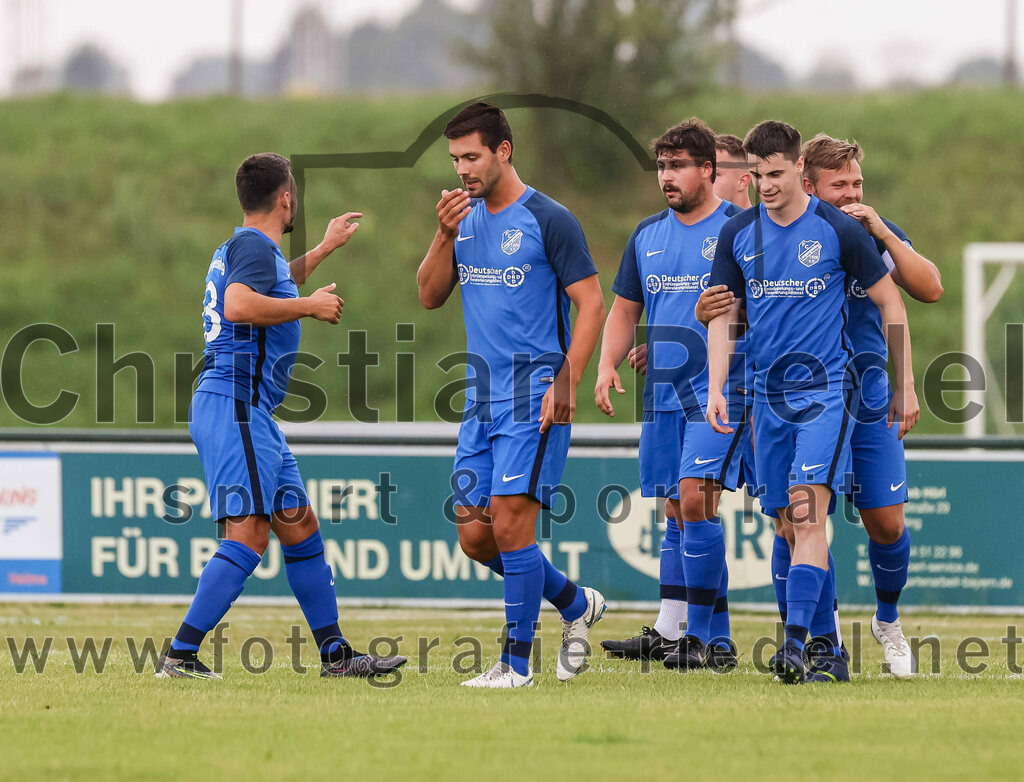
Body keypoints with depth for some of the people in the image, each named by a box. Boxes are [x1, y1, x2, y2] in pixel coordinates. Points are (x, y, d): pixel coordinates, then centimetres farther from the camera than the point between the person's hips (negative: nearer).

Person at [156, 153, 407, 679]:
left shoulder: (237, 249, 21)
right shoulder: (255, 245, -10)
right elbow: (239, 306, -29)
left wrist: (323, 250, 53)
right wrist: (310, 306, -17)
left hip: (251, 415, 11)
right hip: (234, 405, -11)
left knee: (299, 525, 12)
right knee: (248, 534, -16)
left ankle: (335, 654, 16)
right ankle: (179, 656, -19)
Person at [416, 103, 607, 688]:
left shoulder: (548, 221, -8)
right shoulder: (466, 218, 12)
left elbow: (591, 304, -9)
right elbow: (430, 296, 9)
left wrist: (566, 385, -17)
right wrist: (445, 234, -6)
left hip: (534, 397, -7)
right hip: (481, 398, 7)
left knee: (510, 524, -12)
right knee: (475, 535, 6)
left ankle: (518, 663, -5)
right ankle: (576, 604, 25)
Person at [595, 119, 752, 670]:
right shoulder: (647, 236, 14)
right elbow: (625, 309, 21)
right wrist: (607, 365, 5)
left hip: (722, 390, -6)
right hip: (662, 394, 6)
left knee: (695, 498, -17)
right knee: (676, 512, 9)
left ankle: (710, 640, -15)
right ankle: (669, 633, 14)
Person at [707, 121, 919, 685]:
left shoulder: (837, 230, -5)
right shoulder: (737, 235, 5)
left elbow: (890, 303, 4)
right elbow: (724, 316, 10)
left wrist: (905, 386, 2)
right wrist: (716, 390, -2)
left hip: (825, 389, -4)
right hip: (768, 395, 4)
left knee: (808, 512, -19)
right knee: (788, 525, 6)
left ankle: (796, 641, -27)